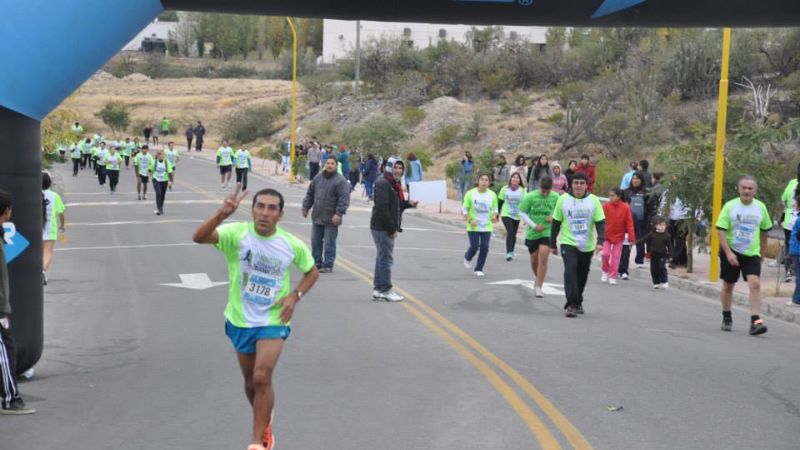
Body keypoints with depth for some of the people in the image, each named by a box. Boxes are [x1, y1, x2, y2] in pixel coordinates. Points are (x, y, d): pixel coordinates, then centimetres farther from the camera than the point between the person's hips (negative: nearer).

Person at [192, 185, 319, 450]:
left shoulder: (292, 245, -11)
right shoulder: (237, 234, -16)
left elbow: (312, 272, 8)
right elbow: (199, 238, -32)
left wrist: (295, 295, -10)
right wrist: (223, 214, -48)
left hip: (273, 321, -2)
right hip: (240, 320, 2)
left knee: (262, 378, -18)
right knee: (250, 382, 16)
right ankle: (265, 421, 46)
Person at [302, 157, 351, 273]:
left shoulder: (341, 181, -8)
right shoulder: (317, 178, 11)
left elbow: (344, 198, -15)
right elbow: (310, 194, 19)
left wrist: (339, 213, -22)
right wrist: (305, 207, 14)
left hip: (331, 219, -6)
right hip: (317, 217, 6)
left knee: (329, 243, -1)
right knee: (315, 242, 10)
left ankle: (328, 265, 6)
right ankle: (316, 263, 21)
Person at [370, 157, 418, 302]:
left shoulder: (394, 185, 18)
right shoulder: (383, 184, -14)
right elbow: (382, 208, -21)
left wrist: (408, 203, 3)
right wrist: (392, 229, -21)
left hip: (388, 228, 11)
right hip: (382, 228, -11)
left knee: (382, 258, 14)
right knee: (386, 258, -7)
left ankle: (378, 289, 21)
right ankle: (385, 290, -4)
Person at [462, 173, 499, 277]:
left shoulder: (492, 195, 2)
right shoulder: (470, 193, -6)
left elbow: (495, 208, 13)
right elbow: (464, 209, -2)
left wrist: (494, 216, -9)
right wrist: (470, 220, -16)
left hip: (487, 227, 2)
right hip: (473, 227, -2)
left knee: (485, 247, -5)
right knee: (474, 246, -7)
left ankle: (479, 269, 9)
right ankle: (467, 258, 28)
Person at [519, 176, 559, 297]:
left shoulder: (555, 197, -6)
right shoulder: (530, 196, -11)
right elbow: (522, 213, -4)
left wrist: (553, 218, -13)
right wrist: (534, 225, -14)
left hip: (547, 232, -1)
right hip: (532, 233, 1)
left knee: (543, 258, -14)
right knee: (534, 260, 11)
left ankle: (539, 286, -7)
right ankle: (538, 280, 38)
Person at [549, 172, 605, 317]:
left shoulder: (594, 200, -4)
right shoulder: (563, 199, -3)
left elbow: (600, 222, -4)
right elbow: (556, 222, 4)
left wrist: (600, 241, -18)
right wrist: (553, 243, 5)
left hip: (587, 246, 2)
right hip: (568, 243, -2)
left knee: (582, 275, 12)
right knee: (570, 271, -18)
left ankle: (578, 302, 30)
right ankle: (571, 304, -19)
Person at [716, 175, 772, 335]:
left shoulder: (760, 207, 1)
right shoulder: (730, 206, -8)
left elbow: (764, 231, 14)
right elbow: (721, 230, -11)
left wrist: (762, 254, 17)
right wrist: (728, 253, -20)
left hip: (752, 253, 1)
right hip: (731, 252, -1)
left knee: (755, 284, -16)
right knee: (728, 286, 10)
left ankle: (755, 321, -18)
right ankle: (726, 318, 30)